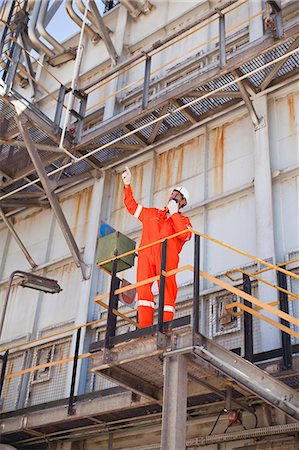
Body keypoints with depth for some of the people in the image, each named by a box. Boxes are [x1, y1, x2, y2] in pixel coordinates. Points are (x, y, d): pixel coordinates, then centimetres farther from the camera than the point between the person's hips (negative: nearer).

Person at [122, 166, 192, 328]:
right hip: (146, 253, 2)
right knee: (143, 287, -15)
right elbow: (132, 206, 38)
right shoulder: (152, 213, 34)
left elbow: (185, 235, 0)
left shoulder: (183, 220, 22)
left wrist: (174, 213, 4)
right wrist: (127, 185, 29)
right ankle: (144, 329, -22)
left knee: (167, 289, -15)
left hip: (166, 255, -2)